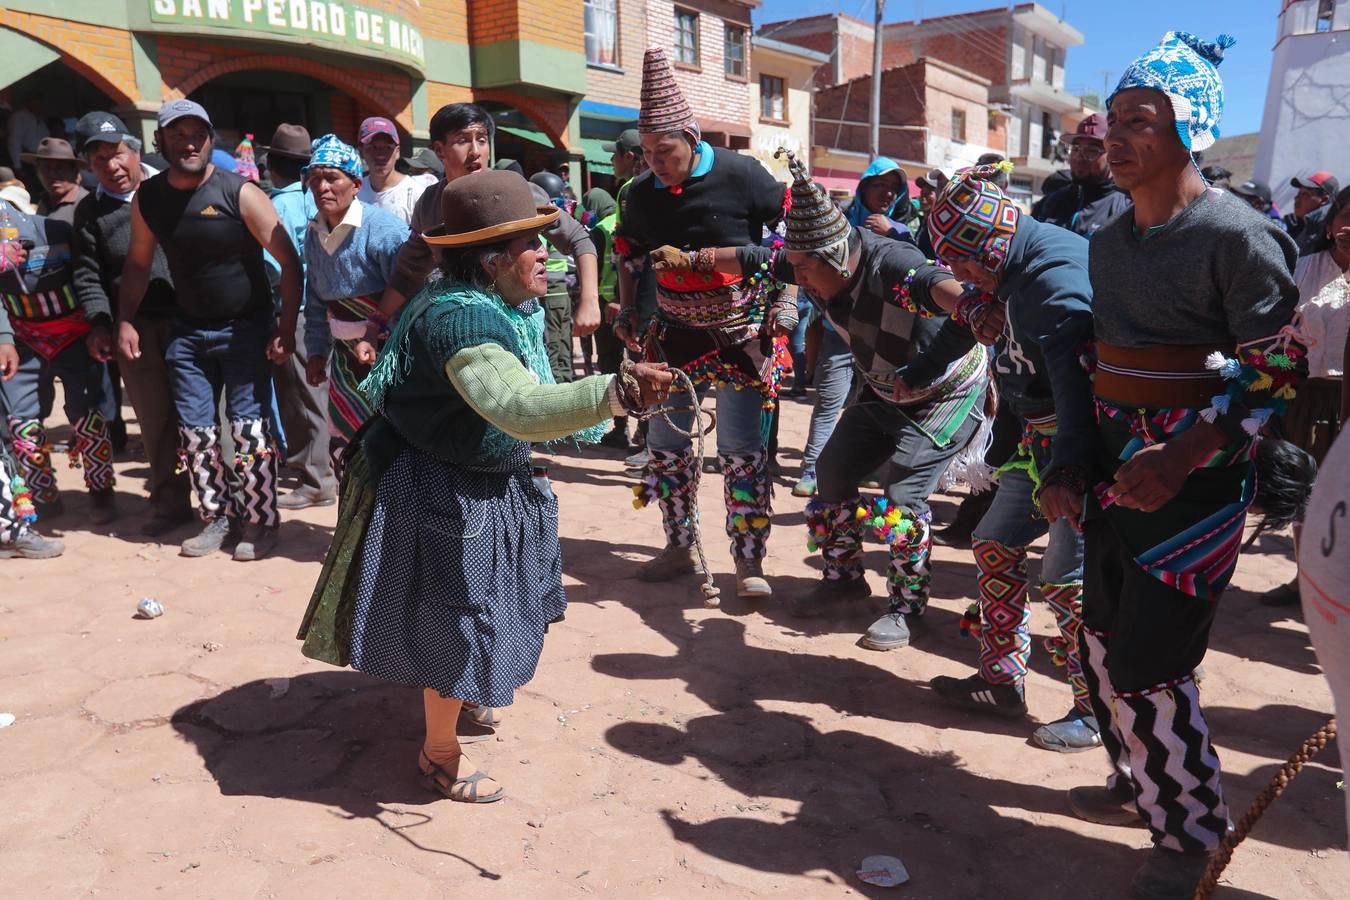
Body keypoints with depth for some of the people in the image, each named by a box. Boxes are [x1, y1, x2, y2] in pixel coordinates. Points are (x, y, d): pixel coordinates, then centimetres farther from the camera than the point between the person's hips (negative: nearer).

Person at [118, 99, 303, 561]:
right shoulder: (147, 198, 1)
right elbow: (138, 263, 14)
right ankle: (218, 517, 20)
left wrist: (286, 330, -17)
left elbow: (289, 262, -13)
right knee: (195, 431, 6)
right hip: (187, 329, 5)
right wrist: (126, 321, 5)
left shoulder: (240, 193, -14)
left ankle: (260, 521, 7)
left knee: (249, 427, -7)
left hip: (245, 329, -5)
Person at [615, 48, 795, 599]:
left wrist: (785, 300, -9)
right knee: (664, 443, 9)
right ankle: (679, 549, 26)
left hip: (743, 332, -4)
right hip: (675, 331, 5)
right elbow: (630, 255, 15)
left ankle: (749, 560, 10)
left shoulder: (740, 176, -14)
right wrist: (627, 310, 4)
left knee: (742, 447, -3)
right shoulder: (641, 194, -2)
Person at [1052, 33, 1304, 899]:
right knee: (1104, 643, 15)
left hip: (1196, 472, -7)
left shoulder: (1236, 233, -12)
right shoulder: (1108, 240, 10)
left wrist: (1182, 458, -25)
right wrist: (1071, 464, 10)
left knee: (1149, 665, -4)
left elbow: (1277, 366, -14)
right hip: (1116, 462, 7)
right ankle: (1140, 785, 38)